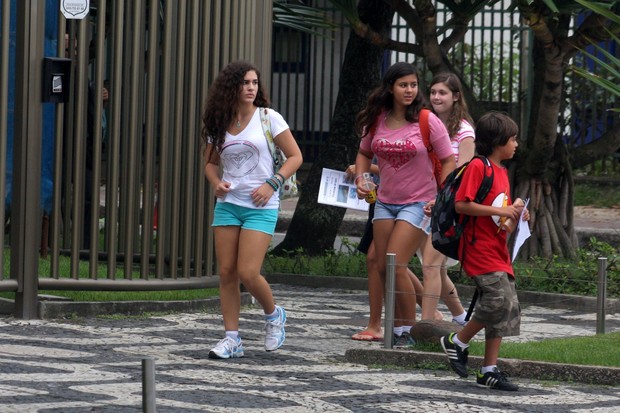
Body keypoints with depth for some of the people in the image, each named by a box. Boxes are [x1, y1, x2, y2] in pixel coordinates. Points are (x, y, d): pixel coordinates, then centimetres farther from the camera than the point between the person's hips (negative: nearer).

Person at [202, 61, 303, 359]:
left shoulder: (269, 118, -4)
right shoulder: (218, 124, 6)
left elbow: (295, 157, -1)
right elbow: (210, 162, 19)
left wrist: (272, 184, -13)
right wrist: (216, 183, -2)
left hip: (261, 206, -4)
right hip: (228, 204, 4)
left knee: (248, 273, -12)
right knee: (226, 273, 0)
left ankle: (273, 315, 17)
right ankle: (232, 338, 7)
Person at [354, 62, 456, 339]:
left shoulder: (427, 121, -9)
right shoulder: (376, 120, 2)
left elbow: (448, 161, -5)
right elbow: (364, 153, 20)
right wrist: (360, 178, 2)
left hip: (419, 204, -5)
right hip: (385, 202, 5)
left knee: (395, 266, -14)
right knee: (383, 268, 5)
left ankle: (410, 327, -2)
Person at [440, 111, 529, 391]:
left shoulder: (501, 172, 17)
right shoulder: (478, 167, -10)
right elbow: (461, 204, -19)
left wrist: (514, 213, 7)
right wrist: (501, 211, -18)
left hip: (498, 250, 9)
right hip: (480, 250, -9)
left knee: (505, 309, 6)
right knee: (501, 302, -18)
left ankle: (489, 371, 10)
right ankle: (457, 342, 1)